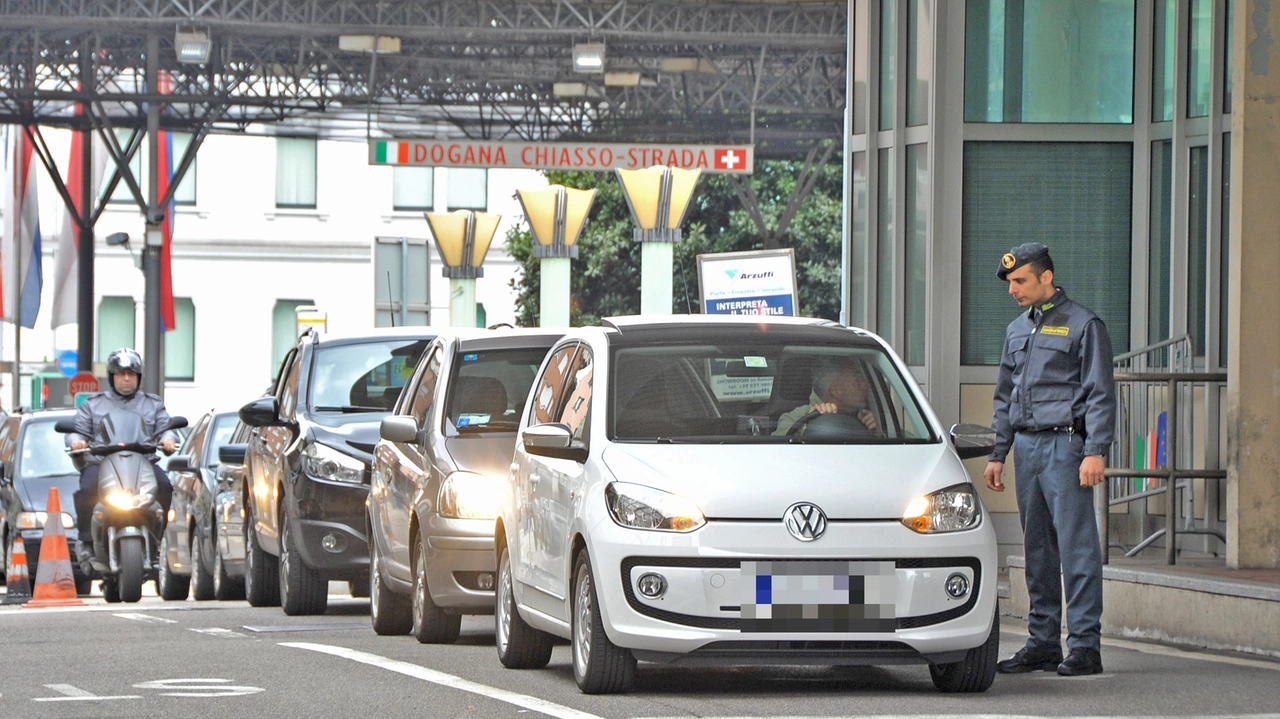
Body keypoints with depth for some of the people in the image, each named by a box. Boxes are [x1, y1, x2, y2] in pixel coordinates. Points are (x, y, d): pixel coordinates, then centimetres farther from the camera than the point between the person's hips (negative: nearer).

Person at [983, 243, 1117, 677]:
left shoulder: (1083, 326, -2)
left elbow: (1100, 395, -6)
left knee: (1076, 546, -9)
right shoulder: (1017, 331, 19)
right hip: (1026, 444, 7)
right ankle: (1043, 642, 11)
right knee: (1037, 548, 8)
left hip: (1065, 443, -7)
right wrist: (998, 455, 19)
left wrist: (1095, 451, -15)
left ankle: (1084, 644, -9)